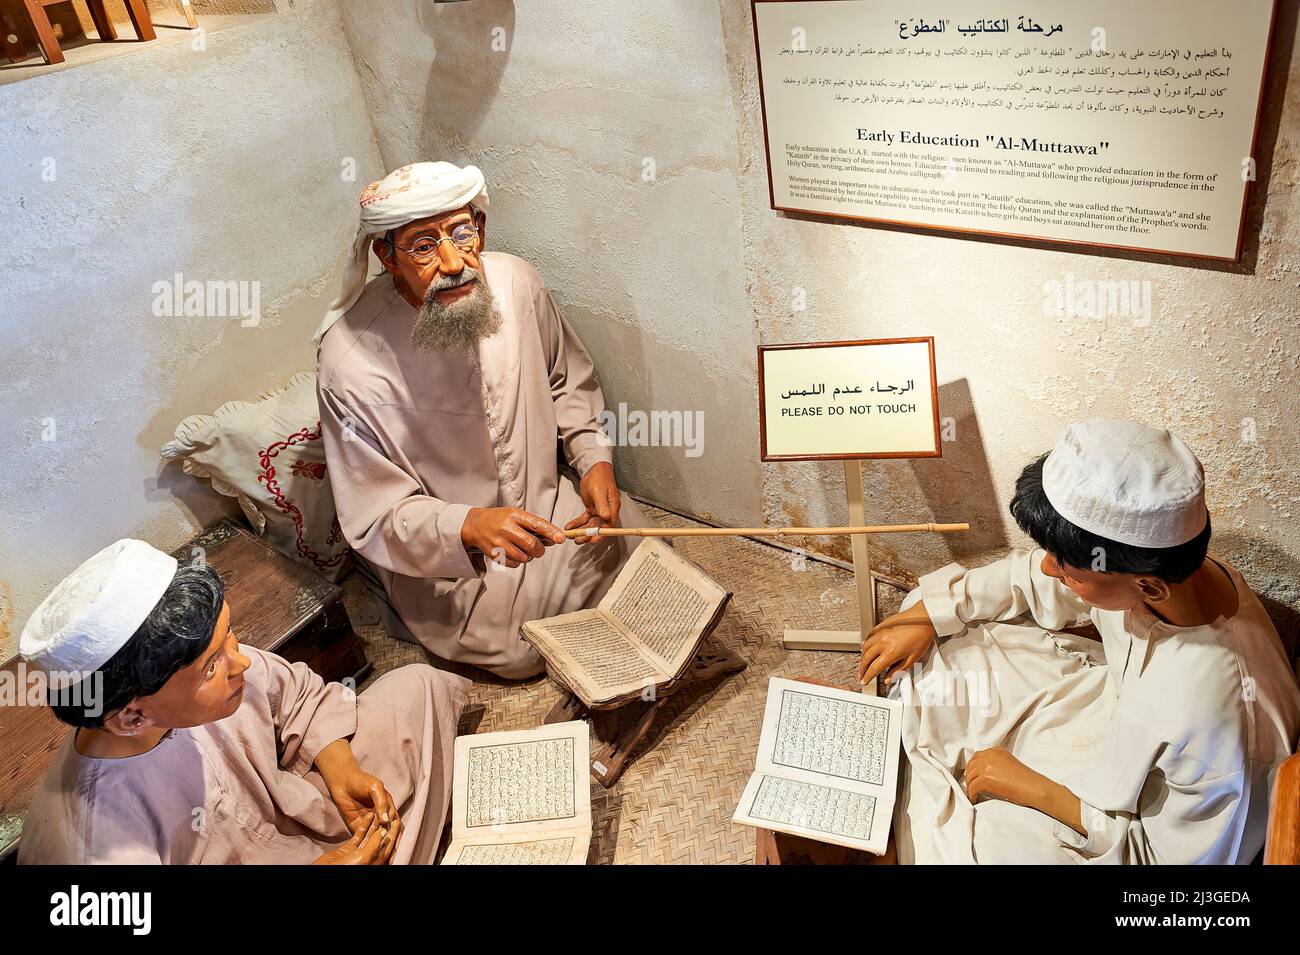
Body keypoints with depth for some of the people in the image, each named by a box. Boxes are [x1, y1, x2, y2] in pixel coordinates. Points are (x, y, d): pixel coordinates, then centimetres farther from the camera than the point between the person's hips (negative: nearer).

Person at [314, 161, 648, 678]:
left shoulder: (516, 282, -14)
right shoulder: (352, 361, -29)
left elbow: (566, 379, 6)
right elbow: (377, 517, -21)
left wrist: (594, 459, -9)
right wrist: (470, 527, -40)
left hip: (542, 496, 5)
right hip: (440, 554, -5)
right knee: (520, 651, -16)